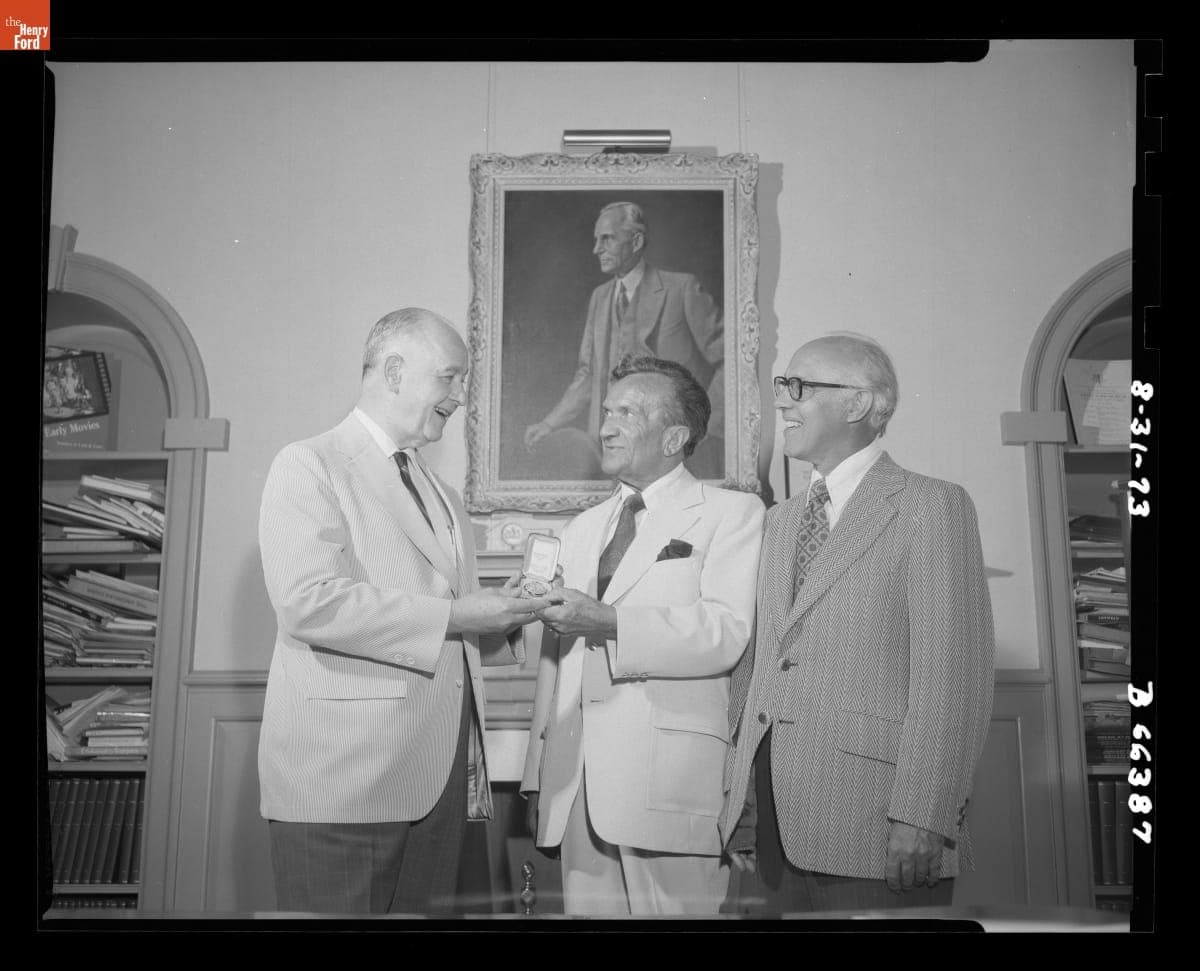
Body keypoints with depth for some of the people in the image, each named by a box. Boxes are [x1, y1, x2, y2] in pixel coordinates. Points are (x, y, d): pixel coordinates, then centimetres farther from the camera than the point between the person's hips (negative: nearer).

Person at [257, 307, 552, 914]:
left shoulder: (444, 496, 22)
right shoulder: (308, 466, -2)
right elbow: (309, 600, -17)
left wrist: (497, 614, 3)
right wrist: (452, 617, -16)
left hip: (441, 776, 7)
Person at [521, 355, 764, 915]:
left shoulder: (732, 512, 2)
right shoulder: (581, 529, 22)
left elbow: (727, 632, -13)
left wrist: (609, 623, -21)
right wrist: (536, 779, 13)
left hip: (671, 781, -5)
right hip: (576, 783, 5)